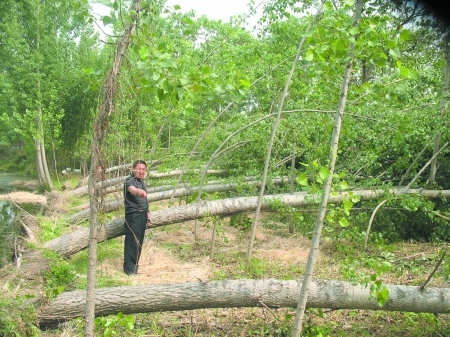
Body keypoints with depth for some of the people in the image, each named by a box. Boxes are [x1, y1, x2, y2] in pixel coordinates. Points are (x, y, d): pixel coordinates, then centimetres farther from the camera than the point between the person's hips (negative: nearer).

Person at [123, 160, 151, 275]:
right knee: (132, 241, -9)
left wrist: (147, 212, 25)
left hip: (142, 215, 9)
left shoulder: (141, 181, 16)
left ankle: (135, 263, 25)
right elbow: (131, 189, -37)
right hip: (133, 215, -9)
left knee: (139, 241, 13)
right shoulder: (130, 180, -12)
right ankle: (129, 268, -5)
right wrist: (138, 191, -58)